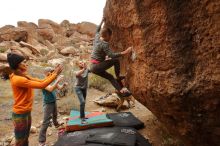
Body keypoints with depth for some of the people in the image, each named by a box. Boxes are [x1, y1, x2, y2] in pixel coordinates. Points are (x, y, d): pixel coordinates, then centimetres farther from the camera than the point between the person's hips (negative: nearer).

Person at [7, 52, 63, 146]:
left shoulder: (24, 77, 6)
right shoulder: (18, 79, -24)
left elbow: (40, 81, 6)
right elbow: (41, 85, -26)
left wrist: (54, 73, -3)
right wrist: (55, 74, -20)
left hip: (27, 113, 9)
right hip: (20, 114, -9)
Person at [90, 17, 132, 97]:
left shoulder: (97, 37, 6)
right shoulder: (104, 44, -19)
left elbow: (97, 30, 29)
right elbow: (111, 55, -28)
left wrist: (102, 21, 40)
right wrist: (124, 52, -31)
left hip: (92, 66, 10)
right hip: (97, 66, -10)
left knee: (110, 77, 14)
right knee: (116, 60, -8)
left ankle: (120, 91, 13)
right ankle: (118, 77, -1)